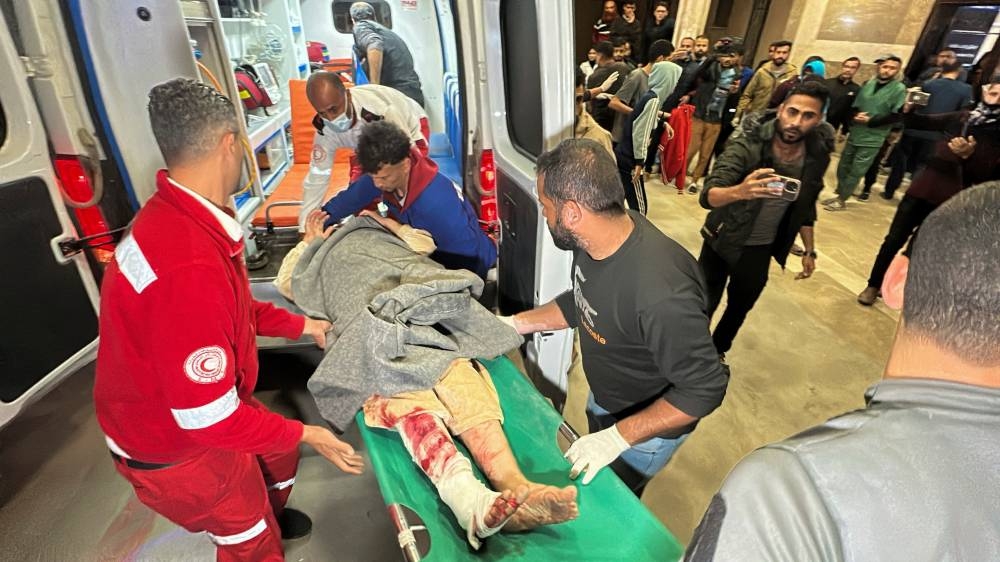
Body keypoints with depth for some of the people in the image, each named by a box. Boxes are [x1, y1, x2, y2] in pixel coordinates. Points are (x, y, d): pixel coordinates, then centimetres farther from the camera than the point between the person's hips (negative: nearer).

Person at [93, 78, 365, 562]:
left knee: (279, 451, 30)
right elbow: (207, 417, -33)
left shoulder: (177, 216, -8)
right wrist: (306, 434, -21)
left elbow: (236, 309, 7)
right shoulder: (189, 267, -41)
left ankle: (269, 517, 60)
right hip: (171, 445, -8)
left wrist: (300, 325, 10)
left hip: (199, 407, 9)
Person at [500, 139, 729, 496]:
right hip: (603, 399, 7)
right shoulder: (597, 238, -18)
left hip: (648, 426, -7)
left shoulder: (660, 292, -43)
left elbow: (704, 389, -31)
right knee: (589, 477, 33)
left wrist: (618, 437, -30)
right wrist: (514, 324, -4)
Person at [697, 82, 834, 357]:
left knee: (740, 307, 20)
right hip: (722, 240, -4)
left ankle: (717, 351, 46)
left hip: (761, 249, 4)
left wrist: (810, 250, 11)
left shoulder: (818, 155, -9)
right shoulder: (747, 144, -24)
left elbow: (806, 206, 8)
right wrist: (739, 191, -56)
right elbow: (708, 195, -36)